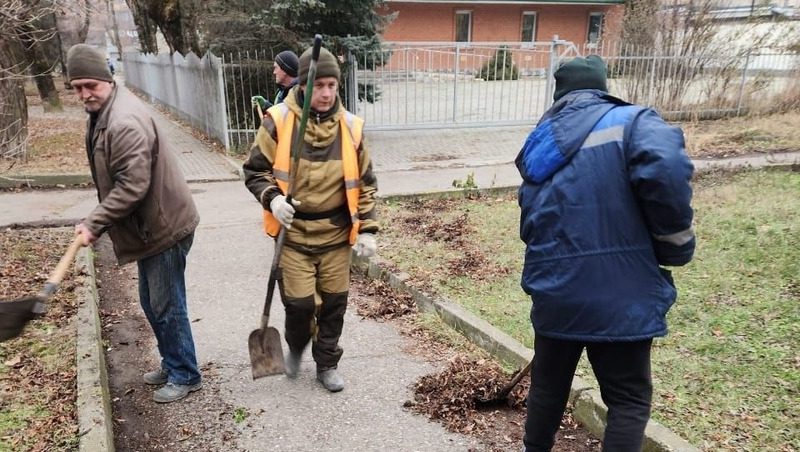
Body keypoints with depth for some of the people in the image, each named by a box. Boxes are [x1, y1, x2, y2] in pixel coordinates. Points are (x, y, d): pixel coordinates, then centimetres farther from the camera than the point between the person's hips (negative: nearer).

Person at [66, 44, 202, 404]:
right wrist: (98, 221, 16)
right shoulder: (102, 113, 10)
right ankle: (172, 365, 34)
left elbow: (132, 186, -28)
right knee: (152, 304, 19)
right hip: (149, 226, 10)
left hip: (164, 226, -10)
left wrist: (94, 223, -23)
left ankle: (185, 376, 16)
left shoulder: (125, 122, -24)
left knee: (166, 306, 0)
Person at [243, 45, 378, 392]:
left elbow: (365, 184, 4)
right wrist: (273, 198, -20)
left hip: (336, 235, 2)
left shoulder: (350, 127, -3)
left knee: (333, 302, 10)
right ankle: (296, 347, 32)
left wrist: (367, 229, -2)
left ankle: (327, 364, 31)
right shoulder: (278, 121, -10)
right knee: (299, 303, -2)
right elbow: (255, 171, -1)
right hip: (294, 234, -2)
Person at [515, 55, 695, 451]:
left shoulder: (539, 146, 13)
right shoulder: (630, 122, -4)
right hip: (622, 295, -5)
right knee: (629, 400, 12)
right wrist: (675, 243, -10)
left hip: (555, 293, 5)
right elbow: (667, 171, -25)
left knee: (548, 386, 23)